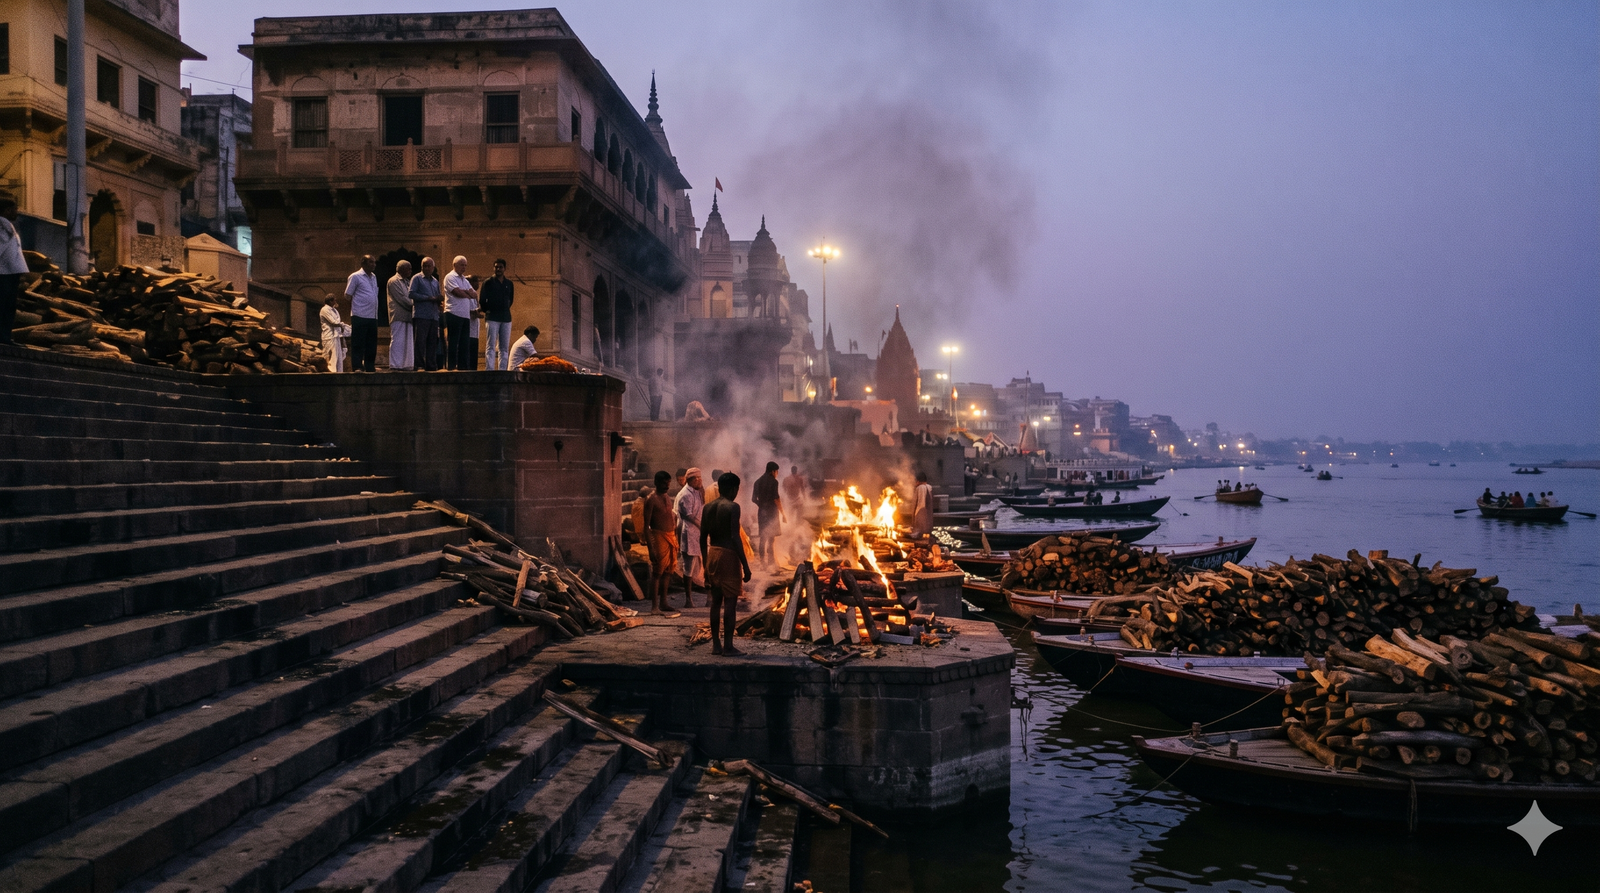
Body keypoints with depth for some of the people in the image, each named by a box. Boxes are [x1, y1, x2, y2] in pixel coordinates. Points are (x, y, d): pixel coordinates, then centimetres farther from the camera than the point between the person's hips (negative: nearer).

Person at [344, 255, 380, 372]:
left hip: (372, 317, 7)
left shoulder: (374, 277, 17)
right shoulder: (355, 277, -4)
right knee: (358, 344, -4)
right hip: (360, 316, -7)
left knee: (371, 345, 8)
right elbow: (347, 295, -2)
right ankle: (357, 367, -4)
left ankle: (370, 368, 13)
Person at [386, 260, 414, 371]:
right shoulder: (394, 281, -5)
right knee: (397, 341, -10)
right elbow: (401, 298, -13)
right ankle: (394, 366, -10)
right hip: (398, 316, -8)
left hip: (407, 316, 8)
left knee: (407, 342, 6)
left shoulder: (407, 282, 21)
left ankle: (405, 365, 8)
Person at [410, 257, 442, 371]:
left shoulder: (435, 281, 21)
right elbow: (411, 293, -9)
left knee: (432, 342, 5)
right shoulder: (417, 278, 3)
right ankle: (420, 365, -5)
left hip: (434, 316, 6)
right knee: (420, 341, -7)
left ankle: (432, 365, 8)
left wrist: (439, 299, 1)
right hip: (421, 315, -6)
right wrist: (428, 298, -12)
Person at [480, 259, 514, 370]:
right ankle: (490, 370, -12)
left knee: (504, 347, 4)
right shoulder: (488, 282, 1)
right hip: (492, 318, -4)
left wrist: (505, 309, 14)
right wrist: (487, 312, 5)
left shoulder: (509, 284, 12)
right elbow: (483, 300, 3)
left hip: (506, 318, 4)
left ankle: (502, 370, 6)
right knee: (491, 346, -9)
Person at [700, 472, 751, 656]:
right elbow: (735, 538, -17)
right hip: (728, 555, -7)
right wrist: (745, 565, -14)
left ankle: (716, 644, 15)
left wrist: (706, 564, 19)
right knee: (730, 601, -3)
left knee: (716, 601, 12)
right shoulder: (732, 507, -10)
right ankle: (728, 645, -2)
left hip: (712, 555, 7)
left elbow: (702, 539, 11)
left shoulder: (707, 508, 10)